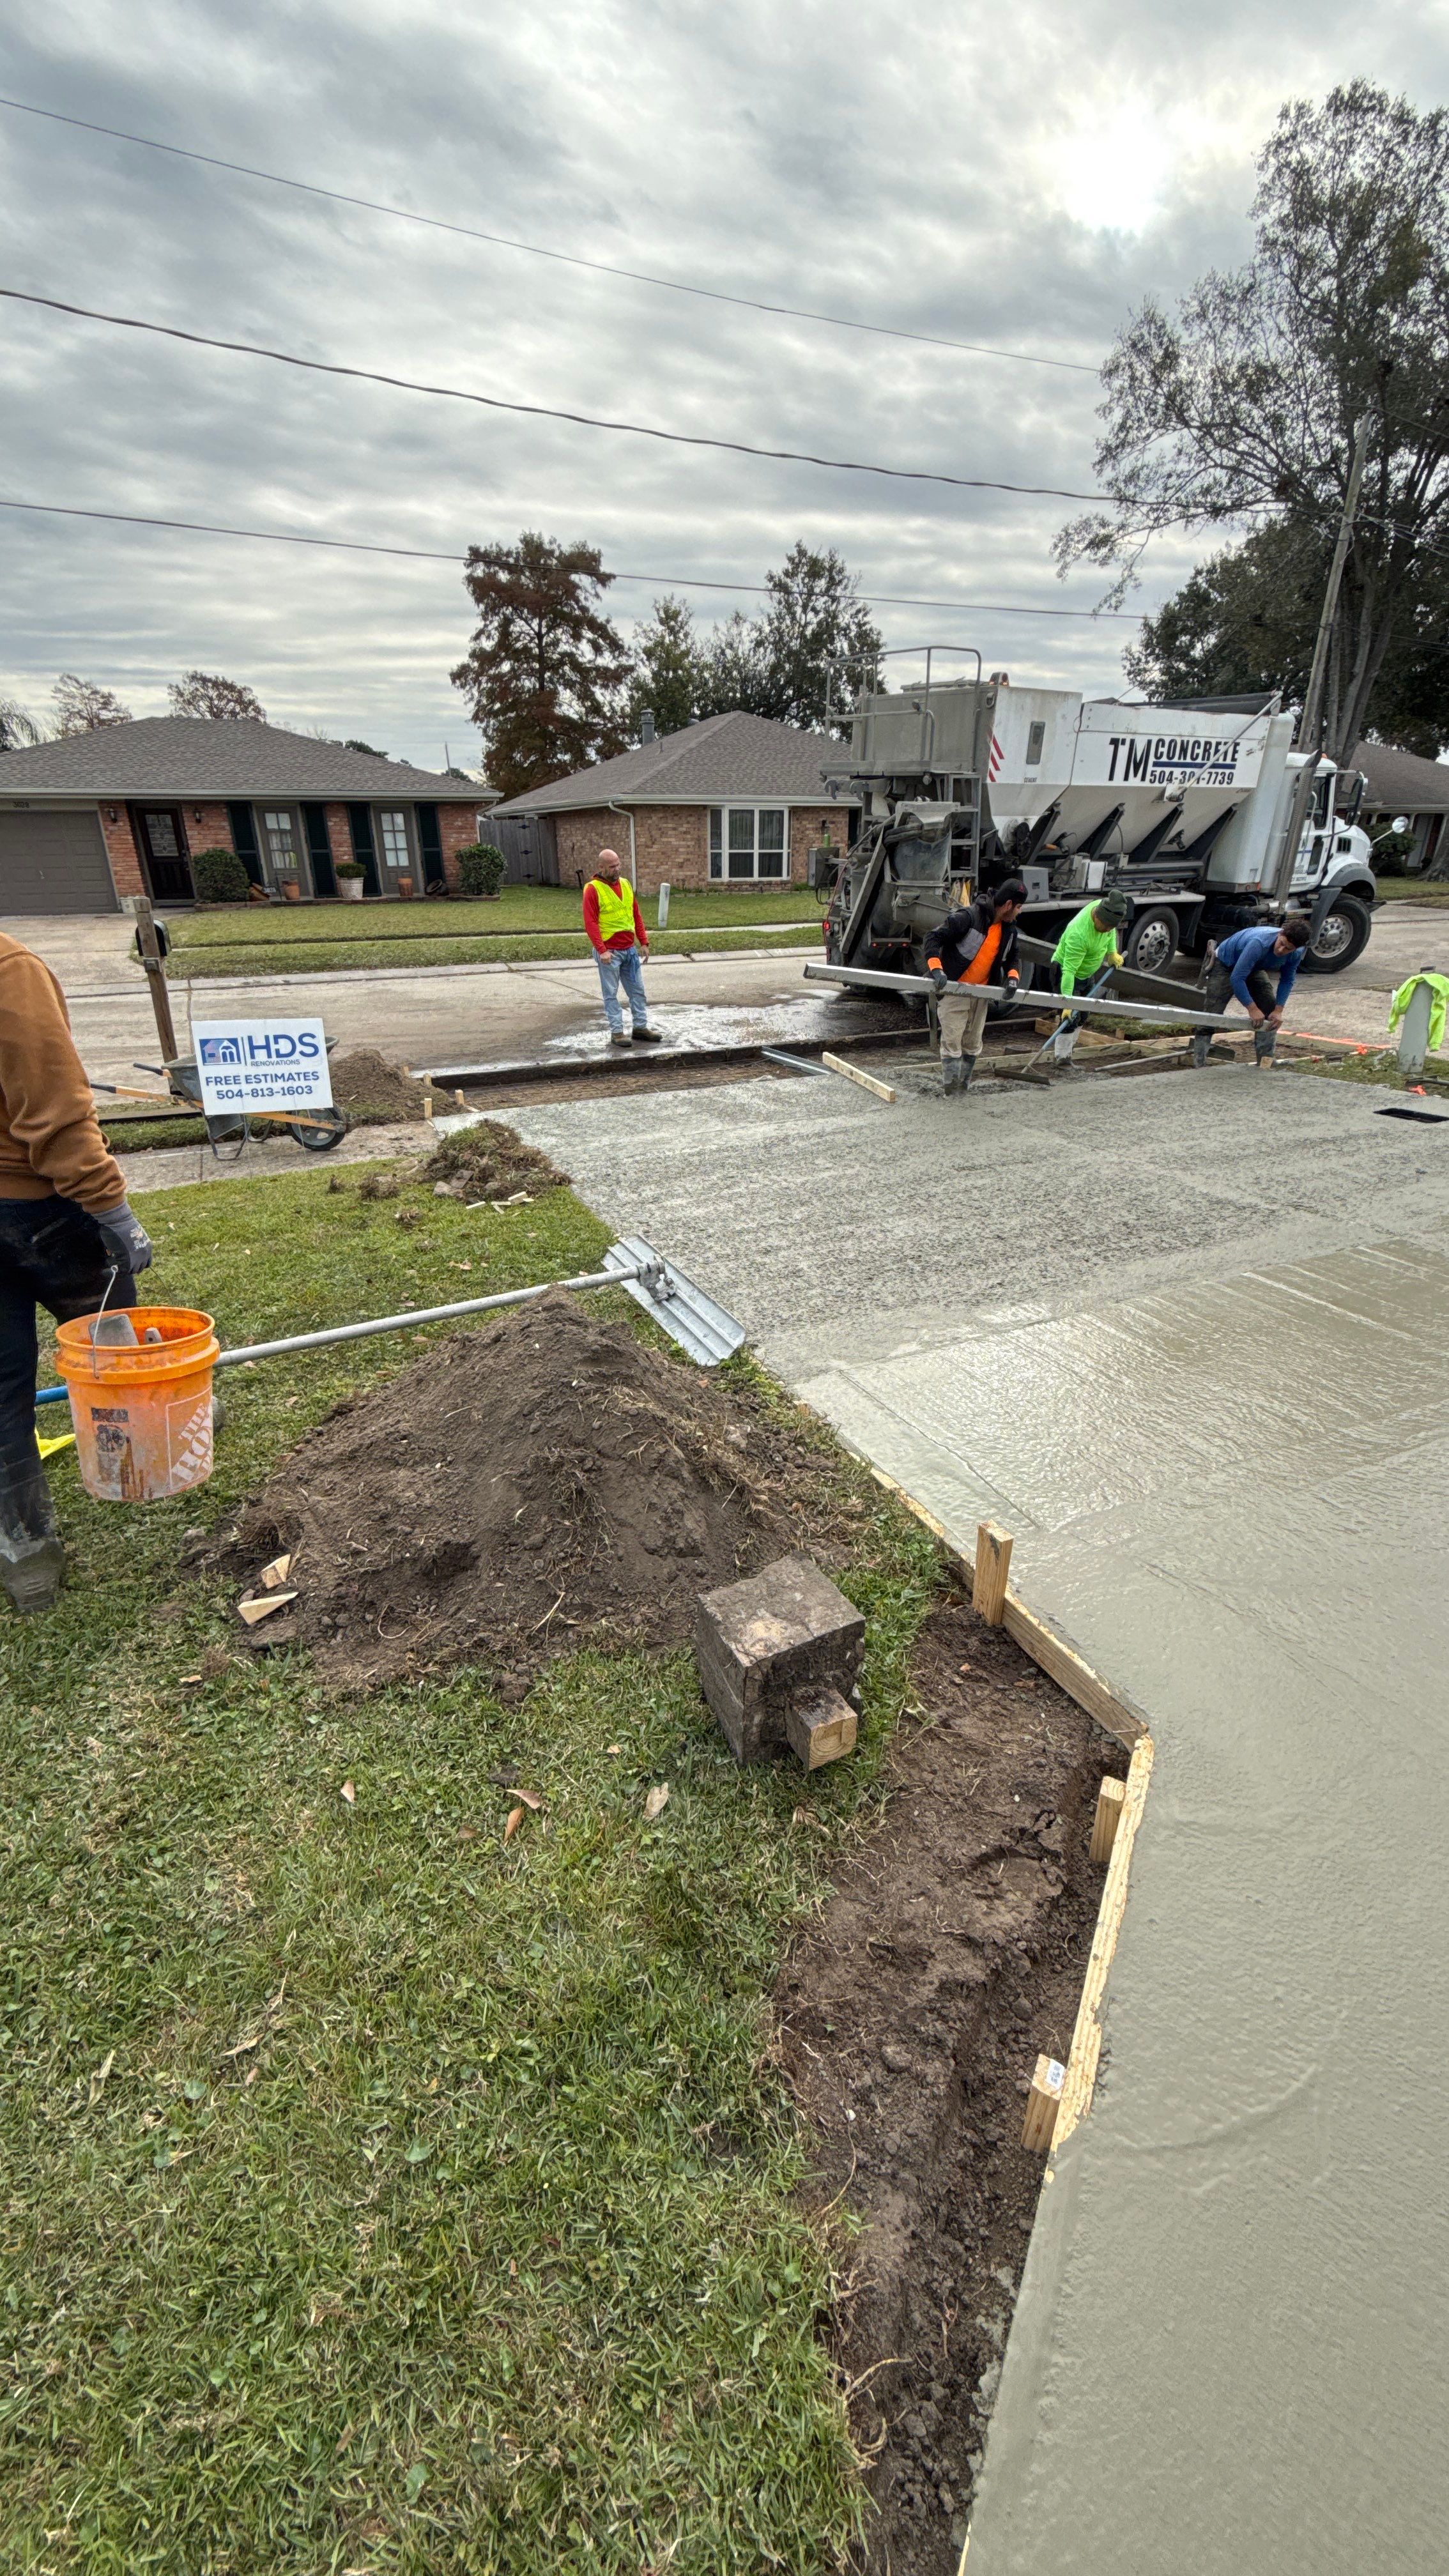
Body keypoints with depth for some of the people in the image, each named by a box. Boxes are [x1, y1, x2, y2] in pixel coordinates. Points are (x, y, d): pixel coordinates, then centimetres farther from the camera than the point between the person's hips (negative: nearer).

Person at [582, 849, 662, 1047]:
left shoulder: (625, 884, 11)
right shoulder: (593, 889, -9)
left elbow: (636, 915, 15)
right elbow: (590, 923, -14)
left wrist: (644, 942, 9)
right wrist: (601, 950, -21)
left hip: (630, 949, 6)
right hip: (609, 952, -6)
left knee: (638, 990, 10)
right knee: (611, 993, 1)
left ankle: (641, 1027, 20)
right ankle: (616, 1032, 6)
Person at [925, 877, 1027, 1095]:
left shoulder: (1009, 929, 5)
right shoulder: (968, 918, -19)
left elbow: (1012, 957, 18)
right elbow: (934, 938, -19)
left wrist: (1013, 976, -3)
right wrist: (936, 968, -32)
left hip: (980, 993, 7)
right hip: (953, 990, -7)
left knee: (973, 1042, 13)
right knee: (952, 1040, -7)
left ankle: (964, 1081, 26)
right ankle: (949, 1086, 0)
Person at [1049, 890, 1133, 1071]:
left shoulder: (1106, 907, -18)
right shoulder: (1078, 935, -40)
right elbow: (1069, 970, -40)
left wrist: (1113, 952, 4)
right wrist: (1067, 1001, -42)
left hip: (1088, 972, 9)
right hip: (1067, 970, -8)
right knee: (1070, 1016, -11)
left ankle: (1065, 1049, 27)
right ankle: (1061, 1059, -1)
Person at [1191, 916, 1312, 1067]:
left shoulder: (1296, 953, -22)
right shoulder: (1259, 943, -42)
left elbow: (1287, 980, -7)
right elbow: (1237, 978, -39)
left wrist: (1279, 1010, -18)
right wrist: (1252, 1009, -35)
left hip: (1254, 968, 6)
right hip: (1225, 964, -6)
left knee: (1270, 1011, -4)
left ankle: (1265, 1063, 3)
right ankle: (1199, 1064, -15)